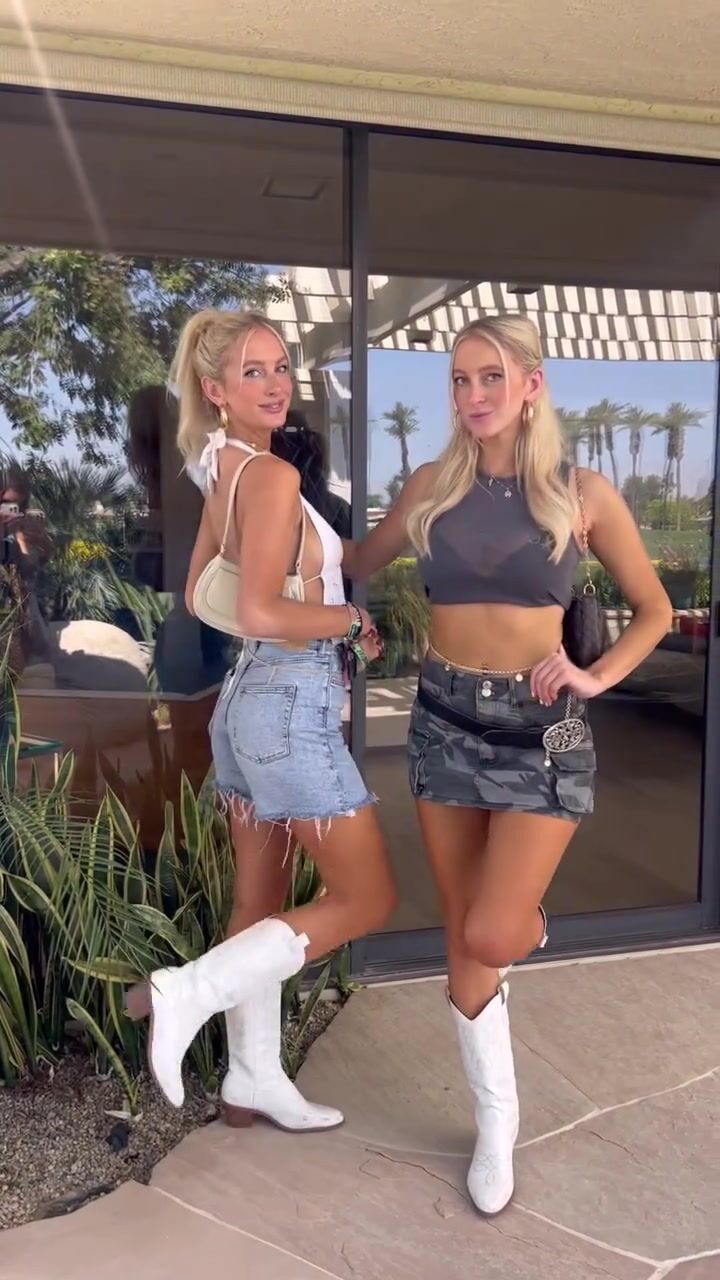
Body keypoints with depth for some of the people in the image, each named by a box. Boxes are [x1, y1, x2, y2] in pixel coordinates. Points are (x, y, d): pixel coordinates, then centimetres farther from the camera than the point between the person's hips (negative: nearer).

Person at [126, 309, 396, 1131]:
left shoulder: (227, 471, 11)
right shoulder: (272, 476, -17)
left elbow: (201, 597, 19)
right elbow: (262, 612, -26)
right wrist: (354, 620, -10)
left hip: (249, 697, 9)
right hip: (291, 703, -9)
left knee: (259, 901, 16)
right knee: (366, 898, 3)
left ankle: (253, 1079, 29)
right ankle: (184, 992, -1)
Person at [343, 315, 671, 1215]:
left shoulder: (581, 494, -3)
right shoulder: (431, 487, 3)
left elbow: (654, 612, 6)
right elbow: (360, 563, 20)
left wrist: (596, 677, -9)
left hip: (541, 729, -2)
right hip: (445, 720, 3)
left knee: (489, 941, -12)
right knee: (463, 944, 9)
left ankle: (531, 920, 28)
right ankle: (496, 1126, 31)